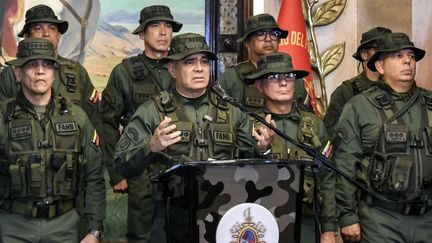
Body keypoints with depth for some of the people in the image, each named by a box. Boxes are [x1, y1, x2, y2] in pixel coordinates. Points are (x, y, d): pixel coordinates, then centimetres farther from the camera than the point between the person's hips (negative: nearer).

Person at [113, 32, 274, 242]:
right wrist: (151, 147, -18)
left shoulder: (231, 112, 16)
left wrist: (261, 150, -4)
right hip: (175, 217, -4)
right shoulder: (151, 112, 6)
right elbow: (122, 165, 0)